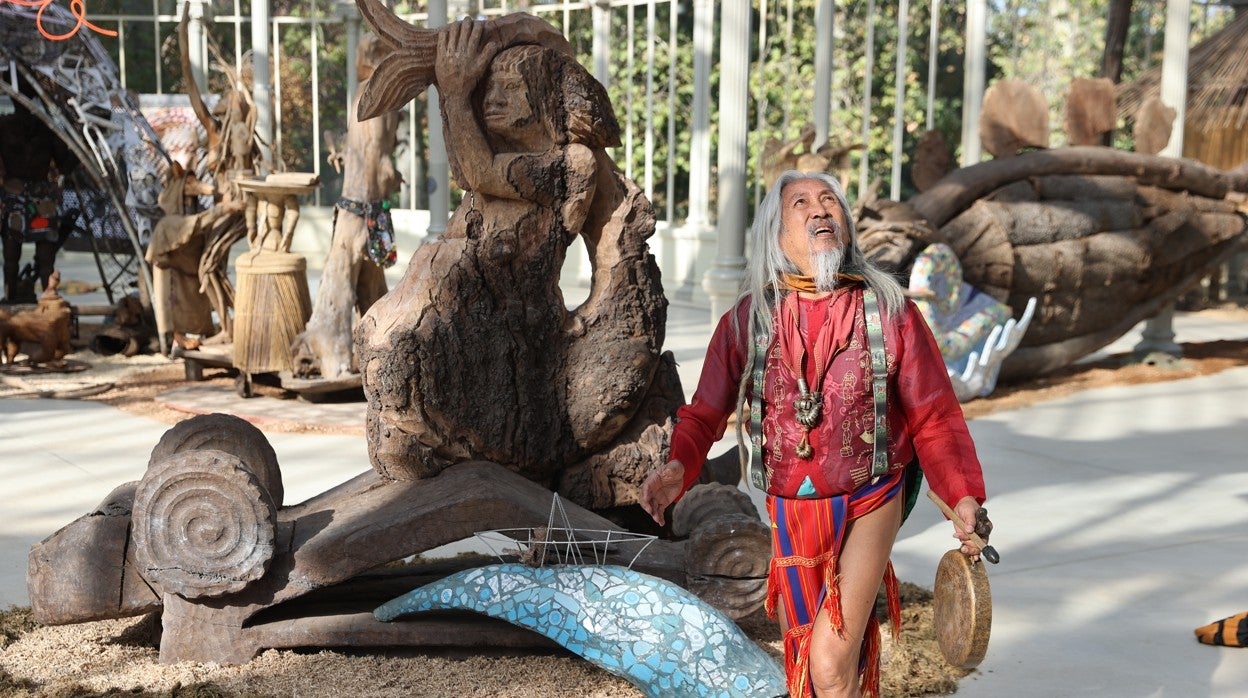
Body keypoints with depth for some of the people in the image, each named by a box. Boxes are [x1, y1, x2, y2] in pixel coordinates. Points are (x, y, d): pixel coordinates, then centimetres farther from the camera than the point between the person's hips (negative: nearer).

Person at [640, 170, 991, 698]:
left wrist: (963, 496, -15)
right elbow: (706, 413, -1)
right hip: (789, 511, 3)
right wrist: (678, 467, -21)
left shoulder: (889, 310, -6)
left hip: (868, 505, -2)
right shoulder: (748, 319, -3)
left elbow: (933, 416, -4)